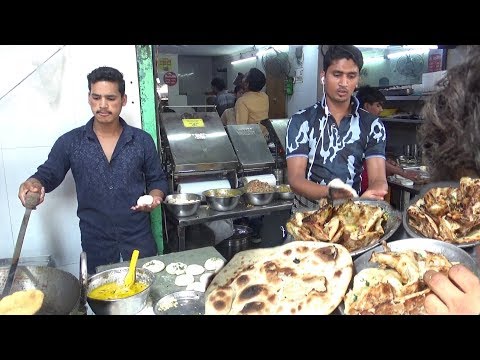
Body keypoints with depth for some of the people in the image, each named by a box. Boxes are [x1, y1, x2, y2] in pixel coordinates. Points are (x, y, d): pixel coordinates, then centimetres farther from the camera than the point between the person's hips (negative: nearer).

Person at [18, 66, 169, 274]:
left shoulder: (142, 140, -1)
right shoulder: (70, 142, -2)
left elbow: (157, 179, 7)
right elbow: (48, 174, 4)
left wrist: (154, 197, -13)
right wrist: (34, 184, -18)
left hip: (139, 239, 1)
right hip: (94, 243, 0)